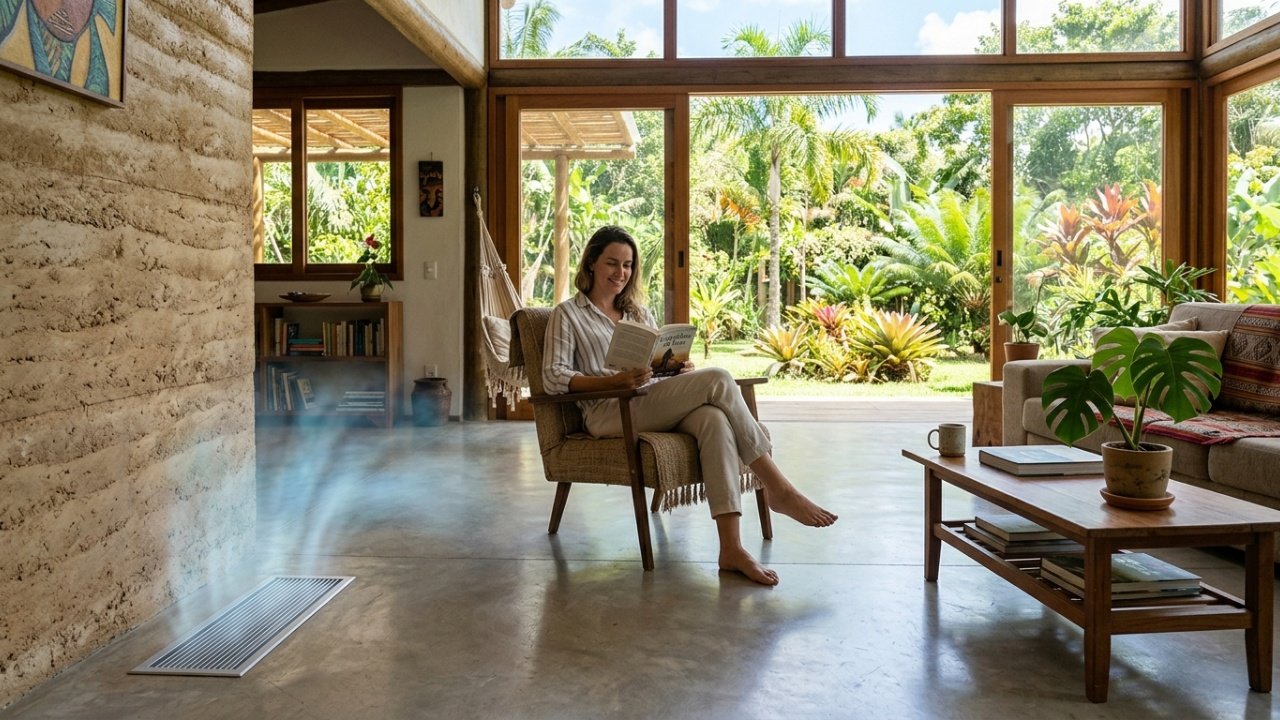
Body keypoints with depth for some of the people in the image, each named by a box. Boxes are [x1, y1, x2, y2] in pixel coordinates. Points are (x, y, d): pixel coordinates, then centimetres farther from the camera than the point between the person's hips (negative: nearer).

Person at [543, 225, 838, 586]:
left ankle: (731, 548, -39)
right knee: (718, 380, -26)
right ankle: (779, 489, -21)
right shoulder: (567, 314, 10)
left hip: (655, 407, 5)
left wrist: (680, 368, -2)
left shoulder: (639, 312, 28)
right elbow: (553, 378, -4)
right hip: (608, 413, -5)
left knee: (713, 419, -33)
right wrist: (617, 380, -19)